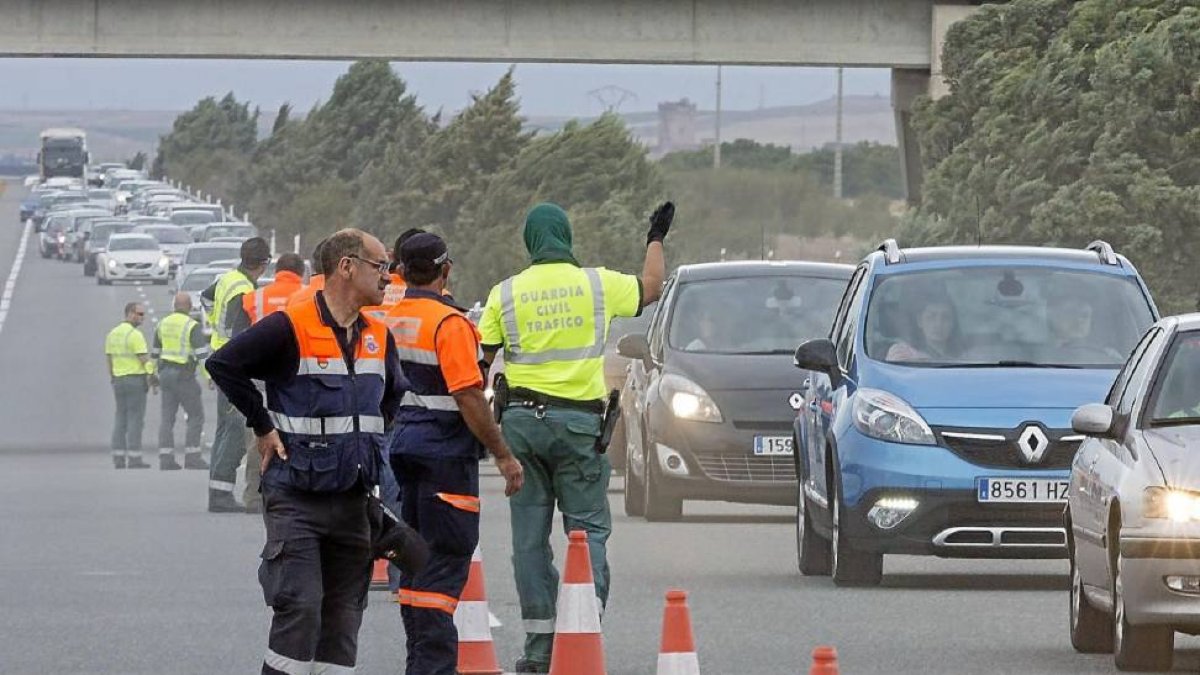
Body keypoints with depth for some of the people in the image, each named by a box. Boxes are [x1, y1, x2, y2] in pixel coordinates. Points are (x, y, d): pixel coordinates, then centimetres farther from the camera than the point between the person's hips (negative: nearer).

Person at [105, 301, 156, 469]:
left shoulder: (113, 334, 12)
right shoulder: (135, 335, -13)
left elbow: (109, 359, 15)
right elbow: (145, 359, -14)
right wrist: (153, 376, -4)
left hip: (119, 379, 7)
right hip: (136, 378, -7)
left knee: (121, 418, 9)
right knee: (135, 418, -6)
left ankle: (118, 458, 6)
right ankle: (134, 458, -8)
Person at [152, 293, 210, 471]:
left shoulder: (163, 324, 10)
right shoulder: (192, 326, -11)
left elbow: (156, 353, 18)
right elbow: (202, 353, -17)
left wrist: (154, 373, 26)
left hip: (166, 374, 7)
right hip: (184, 376, -7)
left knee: (167, 417, 6)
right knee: (196, 416, 0)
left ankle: (166, 458, 0)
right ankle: (192, 457, -6)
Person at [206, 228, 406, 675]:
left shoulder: (379, 337, 12)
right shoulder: (291, 327, -11)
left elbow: (394, 398, 29)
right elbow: (223, 364, -11)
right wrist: (263, 427, -7)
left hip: (354, 500, 7)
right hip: (295, 498, -7)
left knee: (344, 617, 7)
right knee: (300, 608, -14)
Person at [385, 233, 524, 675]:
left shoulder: (388, 319, 7)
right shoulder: (448, 324, -16)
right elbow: (469, 398, -19)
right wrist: (503, 456, -13)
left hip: (403, 451, 8)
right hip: (445, 455, -8)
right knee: (446, 560, -6)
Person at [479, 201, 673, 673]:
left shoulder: (505, 294, 2)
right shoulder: (598, 284, 1)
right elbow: (651, 288, 19)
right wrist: (656, 239, 36)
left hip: (521, 420, 1)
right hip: (578, 420, -1)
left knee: (530, 536, 5)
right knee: (588, 530, 3)